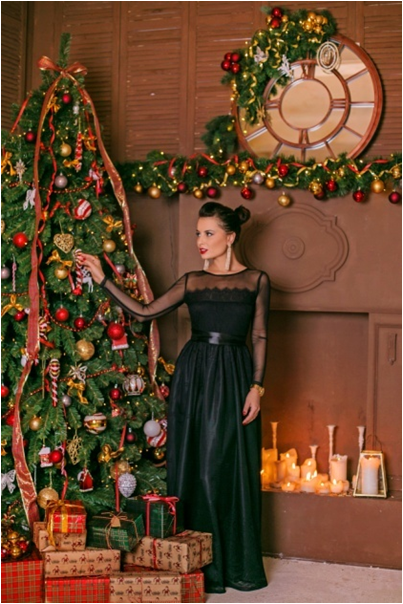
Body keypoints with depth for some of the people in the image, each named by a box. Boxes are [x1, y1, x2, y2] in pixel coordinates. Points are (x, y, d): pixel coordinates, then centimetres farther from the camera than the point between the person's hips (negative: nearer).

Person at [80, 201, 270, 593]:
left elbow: (259, 338, 1)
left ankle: (238, 564, 14)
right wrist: (103, 279, 1)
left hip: (234, 377, -2)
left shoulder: (256, 280, 3)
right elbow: (144, 312, 5)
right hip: (193, 375, 3)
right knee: (193, 466, 4)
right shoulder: (192, 281, 9)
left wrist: (256, 387, -8)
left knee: (232, 468, 0)